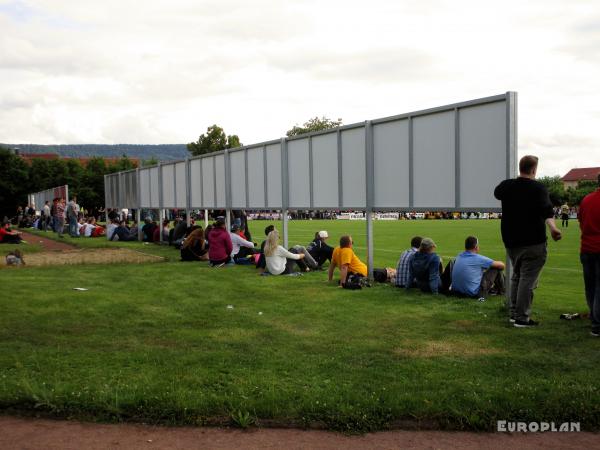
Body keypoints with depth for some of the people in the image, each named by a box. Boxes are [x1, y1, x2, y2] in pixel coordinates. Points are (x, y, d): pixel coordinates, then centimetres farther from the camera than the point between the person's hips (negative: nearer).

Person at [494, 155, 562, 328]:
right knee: (528, 279, -3)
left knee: (516, 276, 20)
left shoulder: (506, 186, 5)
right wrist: (553, 227, -37)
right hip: (533, 243, -6)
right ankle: (522, 318, -3)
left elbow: (497, 193, 30)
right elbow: (546, 210, -26)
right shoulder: (538, 188, -10)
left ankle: (514, 313, 23)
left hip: (511, 242, 6)